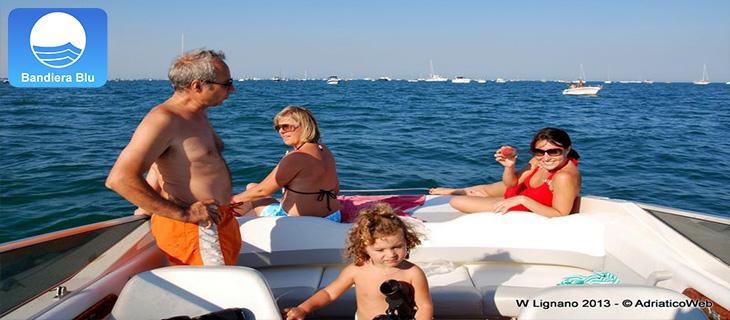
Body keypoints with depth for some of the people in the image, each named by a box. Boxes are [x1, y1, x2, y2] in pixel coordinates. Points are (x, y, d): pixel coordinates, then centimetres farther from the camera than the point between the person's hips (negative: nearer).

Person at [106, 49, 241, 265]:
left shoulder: (199, 114, 14)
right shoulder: (164, 119, -17)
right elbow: (119, 179, -26)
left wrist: (147, 207, 21)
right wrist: (182, 213, -24)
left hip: (217, 222, 10)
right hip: (194, 230, -10)